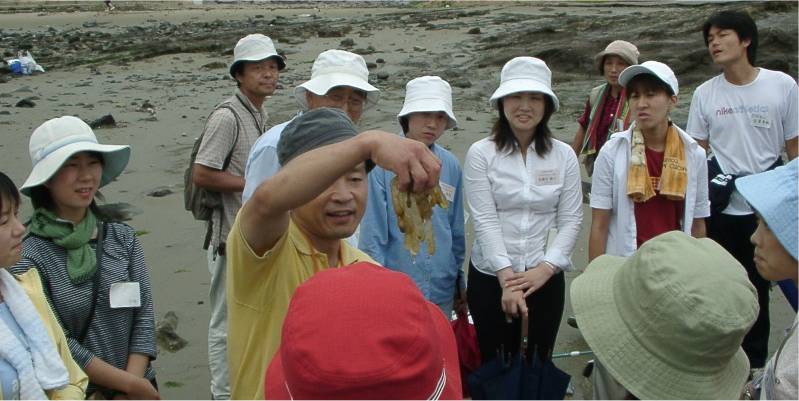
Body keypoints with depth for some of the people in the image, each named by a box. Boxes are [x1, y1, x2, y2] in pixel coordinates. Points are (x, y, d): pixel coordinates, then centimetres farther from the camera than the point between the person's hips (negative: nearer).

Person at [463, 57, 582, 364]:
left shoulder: (564, 155, 2)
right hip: (490, 276, -2)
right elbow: (484, 220, -10)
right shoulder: (481, 153, -5)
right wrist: (507, 276, -18)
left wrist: (545, 269, -12)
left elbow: (571, 220, 0)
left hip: (546, 277, 2)